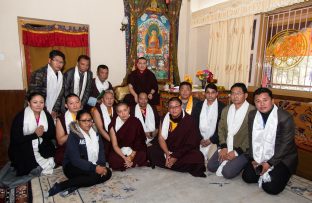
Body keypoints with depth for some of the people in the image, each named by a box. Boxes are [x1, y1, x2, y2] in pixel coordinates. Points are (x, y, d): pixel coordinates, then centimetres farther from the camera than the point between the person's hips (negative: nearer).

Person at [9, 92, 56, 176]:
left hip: (43, 150, 4)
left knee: (49, 167, -16)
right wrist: (35, 134, -21)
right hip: (24, 152, -3)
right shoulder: (20, 117, -9)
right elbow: (15, 139, -12)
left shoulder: (47, 115, 1)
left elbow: (52, 134, 4)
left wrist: (43, 134, -17)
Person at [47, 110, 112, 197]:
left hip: (91, 165, 7)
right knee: (97, 174, -30)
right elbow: (75, 160, -24)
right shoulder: (73, 136, -15)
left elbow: (101, 149, -1)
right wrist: (94, 168, -31)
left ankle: (74, 187, -19)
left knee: (107, 173, -18)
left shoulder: (95, 132, 4)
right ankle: (60, 186, -20)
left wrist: (101, 165, -19)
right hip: (73, 167, -6)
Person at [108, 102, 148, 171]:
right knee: (113, 161, -27)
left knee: (142, 156, -27)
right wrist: (124, 158, -19)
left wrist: (131, 156, -15)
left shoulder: (136, 122, -8)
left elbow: (139, 141, -5)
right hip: (119, 151, 0)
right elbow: (115, 145, -8)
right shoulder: (113, 124, -8)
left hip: (134, 150, 0)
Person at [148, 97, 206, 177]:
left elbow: (191, 144, -12)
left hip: (185, 151, -4)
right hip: (168, 149, 5)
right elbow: (161, 137, -3)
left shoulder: (189, 120, -13)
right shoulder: (166, 117, -3)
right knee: (151, 151, -16)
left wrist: (176, 157, -15)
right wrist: (167, 153, -16)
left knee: (197, 158, -31)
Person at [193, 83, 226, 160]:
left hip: (214, 141, -2)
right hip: (200, 140, 2)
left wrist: (211, 140, -8)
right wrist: (200, 139, -4)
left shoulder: (222, 107, 1)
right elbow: (195, 124, 7)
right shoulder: (199, 105, 10)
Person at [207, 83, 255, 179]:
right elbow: (221, 129, 8)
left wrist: (237, 152, -15)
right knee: (210, 166, -5)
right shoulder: (225, 110, 9)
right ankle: (227, 160, 18)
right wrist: (223, 147, -4)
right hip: (226, 147, 6)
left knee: (227, 172, -20)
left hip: (243, 150, -6)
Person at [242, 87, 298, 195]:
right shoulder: (252, 115, -4)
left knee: (271, 187, -16)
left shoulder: (285, 117, -20)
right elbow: (251, 138, 2)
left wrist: (270, 163, -16)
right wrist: (253, 159, -5)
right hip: (260, 157, 5)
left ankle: (280, 174, 14)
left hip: (282, 158, -4)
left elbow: (286, 144, -17)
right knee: (247, 177, -5)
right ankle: (264, 174, 21)